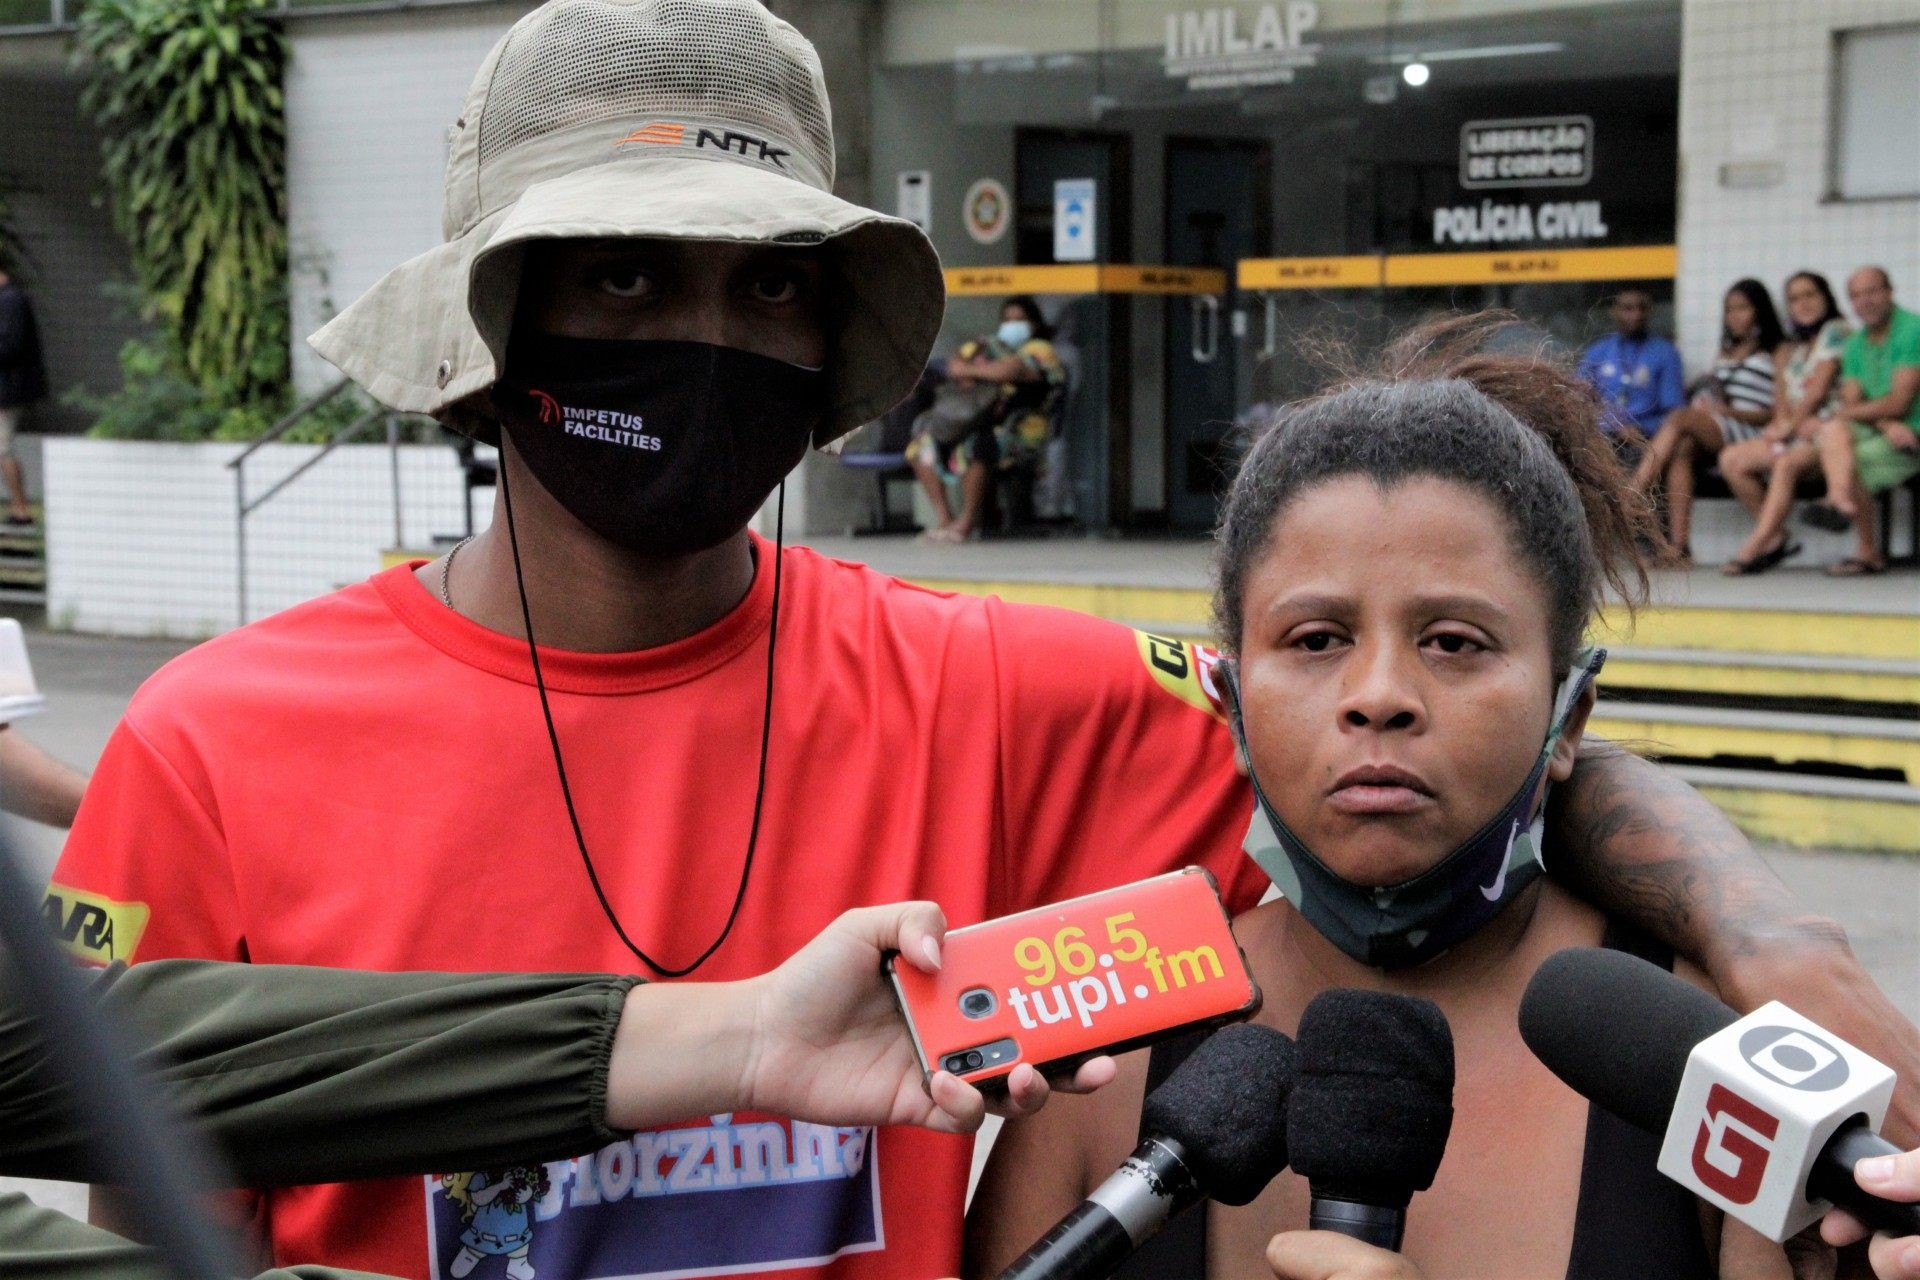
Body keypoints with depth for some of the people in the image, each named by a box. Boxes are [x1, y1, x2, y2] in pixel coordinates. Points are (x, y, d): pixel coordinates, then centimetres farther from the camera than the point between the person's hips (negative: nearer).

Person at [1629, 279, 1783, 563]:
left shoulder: (1774, 355, 9)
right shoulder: (1725, 353, 31)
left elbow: (1775, 414, -2)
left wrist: (1728, 411, -14)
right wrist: (1704, 404, 0)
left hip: (1749, 431, -6)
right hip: (1708, 435, 6)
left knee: (1679, 418, -29)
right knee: (1681, 449, -29)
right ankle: (1679, 546, -41)